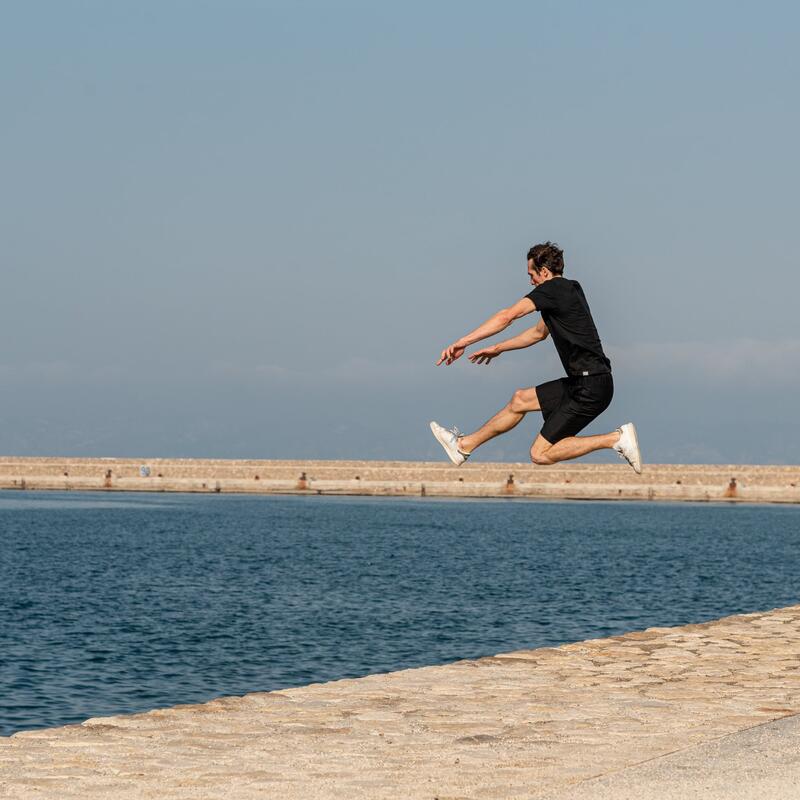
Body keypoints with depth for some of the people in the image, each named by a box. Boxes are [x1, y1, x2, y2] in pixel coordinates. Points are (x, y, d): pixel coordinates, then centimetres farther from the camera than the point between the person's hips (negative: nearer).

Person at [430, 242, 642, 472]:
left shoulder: (552, 289, -11)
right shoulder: (567, 290, 18)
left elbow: (507, 316, -18)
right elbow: (539, 332, 32)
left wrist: (462, 342, -16)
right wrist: (498, 348, 35)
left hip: (590, 388, -10)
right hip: (580, 383, 10)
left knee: (540, 454, -7)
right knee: (520, 399, 21)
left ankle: (617, 439, -8)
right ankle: (464, 445, 32)